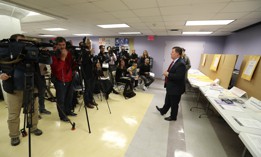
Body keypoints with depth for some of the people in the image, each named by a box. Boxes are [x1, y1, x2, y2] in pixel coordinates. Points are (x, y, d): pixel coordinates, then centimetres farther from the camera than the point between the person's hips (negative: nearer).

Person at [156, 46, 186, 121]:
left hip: (176, 88, -9)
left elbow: (178, 77, -32)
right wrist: (167, 73, -2)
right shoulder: (175, 61, 5)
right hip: (171, 87, 9)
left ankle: (173, 117, 33)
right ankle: (163, 111, 47)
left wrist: (168, 74, -24)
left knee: (174, 104, 12)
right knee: (167, 101, 27)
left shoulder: (181, 63, -25)